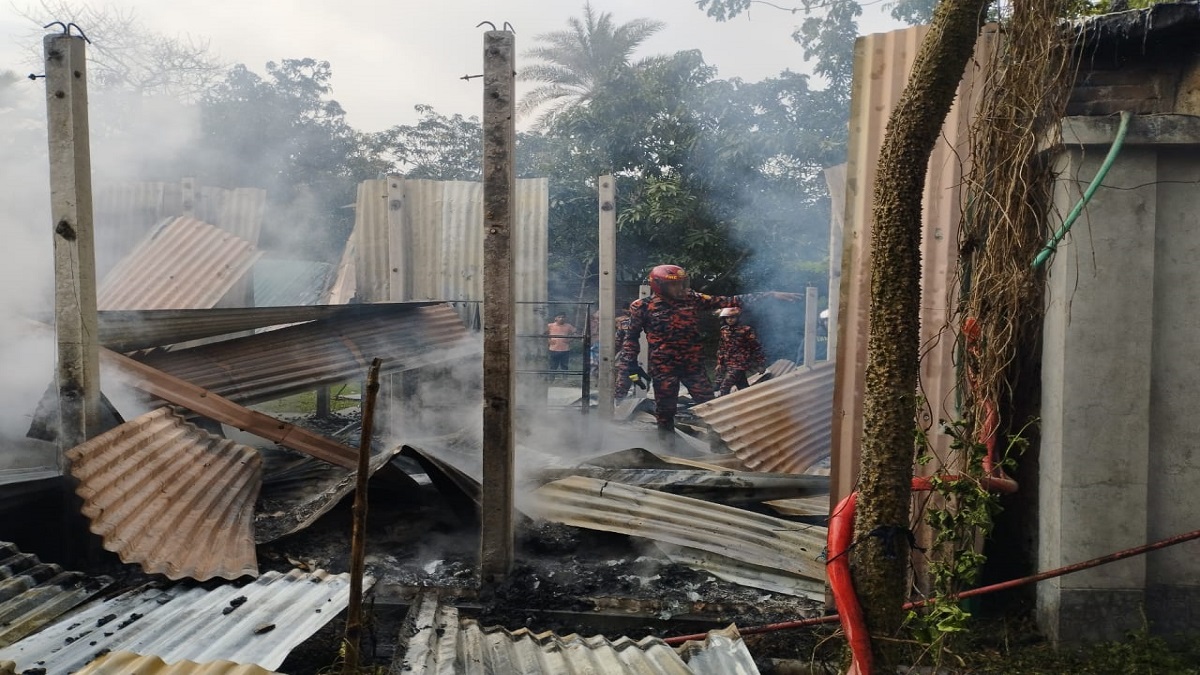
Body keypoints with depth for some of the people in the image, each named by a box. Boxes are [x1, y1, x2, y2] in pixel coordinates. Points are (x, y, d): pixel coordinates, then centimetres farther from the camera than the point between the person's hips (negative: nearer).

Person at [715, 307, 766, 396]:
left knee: (724, 387, -17)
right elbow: (721, 348, 18)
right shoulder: (724, 331, 9)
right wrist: (719, 363, 13)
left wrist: (760, 364, -4)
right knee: (743, 387, 13)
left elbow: (756, 347, -6)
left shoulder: (746, 330, -10)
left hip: (739, 364, -6)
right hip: (727, 364, 6)